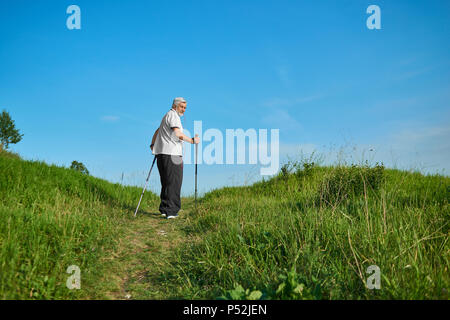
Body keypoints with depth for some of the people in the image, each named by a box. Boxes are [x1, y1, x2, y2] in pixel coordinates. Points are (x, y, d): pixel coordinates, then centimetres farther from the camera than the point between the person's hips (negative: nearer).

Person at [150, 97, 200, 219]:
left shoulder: (167, 116, 26)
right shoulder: (173, 115, -6)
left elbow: (157, 131, 31)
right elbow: (178, 134, -19)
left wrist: (152, 144, 26)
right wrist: (192, 140, -11)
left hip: (162, 154, 10)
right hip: (171, 154, -10)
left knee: (166, 183, 13)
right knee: (173, 184, -7)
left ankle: (164, 209, 16)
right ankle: (170, 211, -8)